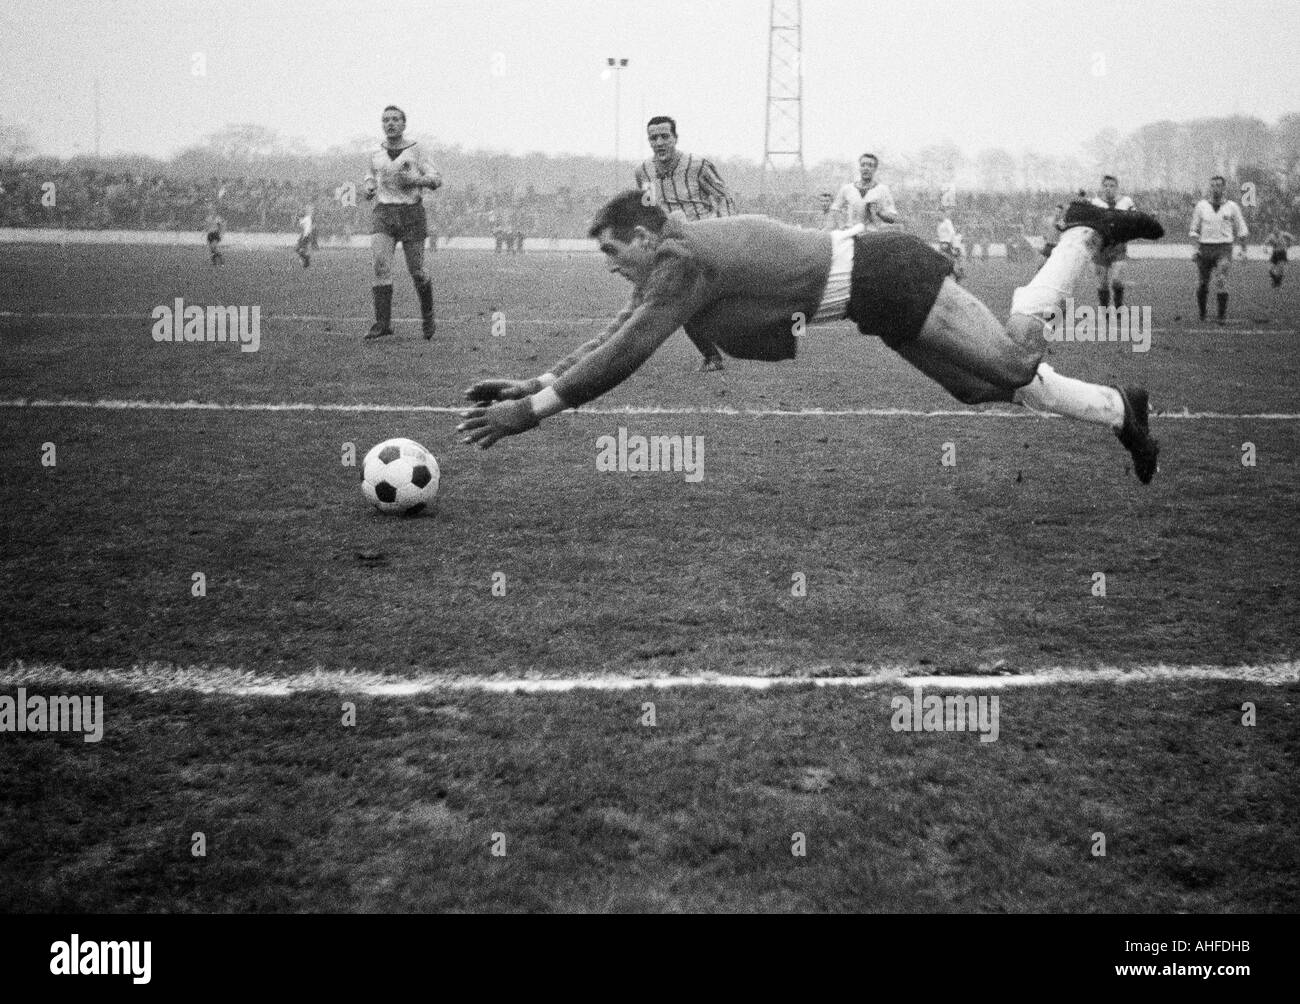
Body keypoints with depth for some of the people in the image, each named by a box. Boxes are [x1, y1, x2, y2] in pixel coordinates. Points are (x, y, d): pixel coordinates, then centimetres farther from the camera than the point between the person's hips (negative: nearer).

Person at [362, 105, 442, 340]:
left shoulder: (415, 151, 0)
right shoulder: (376, 155, 10)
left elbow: (436, 179, -1)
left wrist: (414, 180, -18)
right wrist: (369, 188, 8)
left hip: (411, 213, -2)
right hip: (384, 214, 2)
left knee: (416, 271, 3)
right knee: (381, 265, -17)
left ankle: (427, 315, 29)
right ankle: (383, 323, -19)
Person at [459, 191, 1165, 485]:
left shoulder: (683, 258, -23)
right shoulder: (669, 263, 5)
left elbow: (625, 354, -28)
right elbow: (618, 335, 12)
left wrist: (532, 410, -25)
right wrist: (538, 381, 5)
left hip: (887, 276, -8)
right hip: (877, 296, 8)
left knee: (1013, 358, -4)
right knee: (998, 385, 15)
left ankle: (1085, 233, 11)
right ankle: (1120, 409, 27)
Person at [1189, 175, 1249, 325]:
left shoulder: (1232, 207, 4)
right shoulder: (1201, 206, 6)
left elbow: (1241, 230, 12)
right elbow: (1194, 229, 12)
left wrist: (1244, 249, 8)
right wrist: (1196, 247, 0)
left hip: (1224, 249, -2)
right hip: (1204, 249, 2)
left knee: (1221, 281, -17)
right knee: (1202, 284, 3)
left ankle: (1223, 316, -12)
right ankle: (1202, 313, 23)